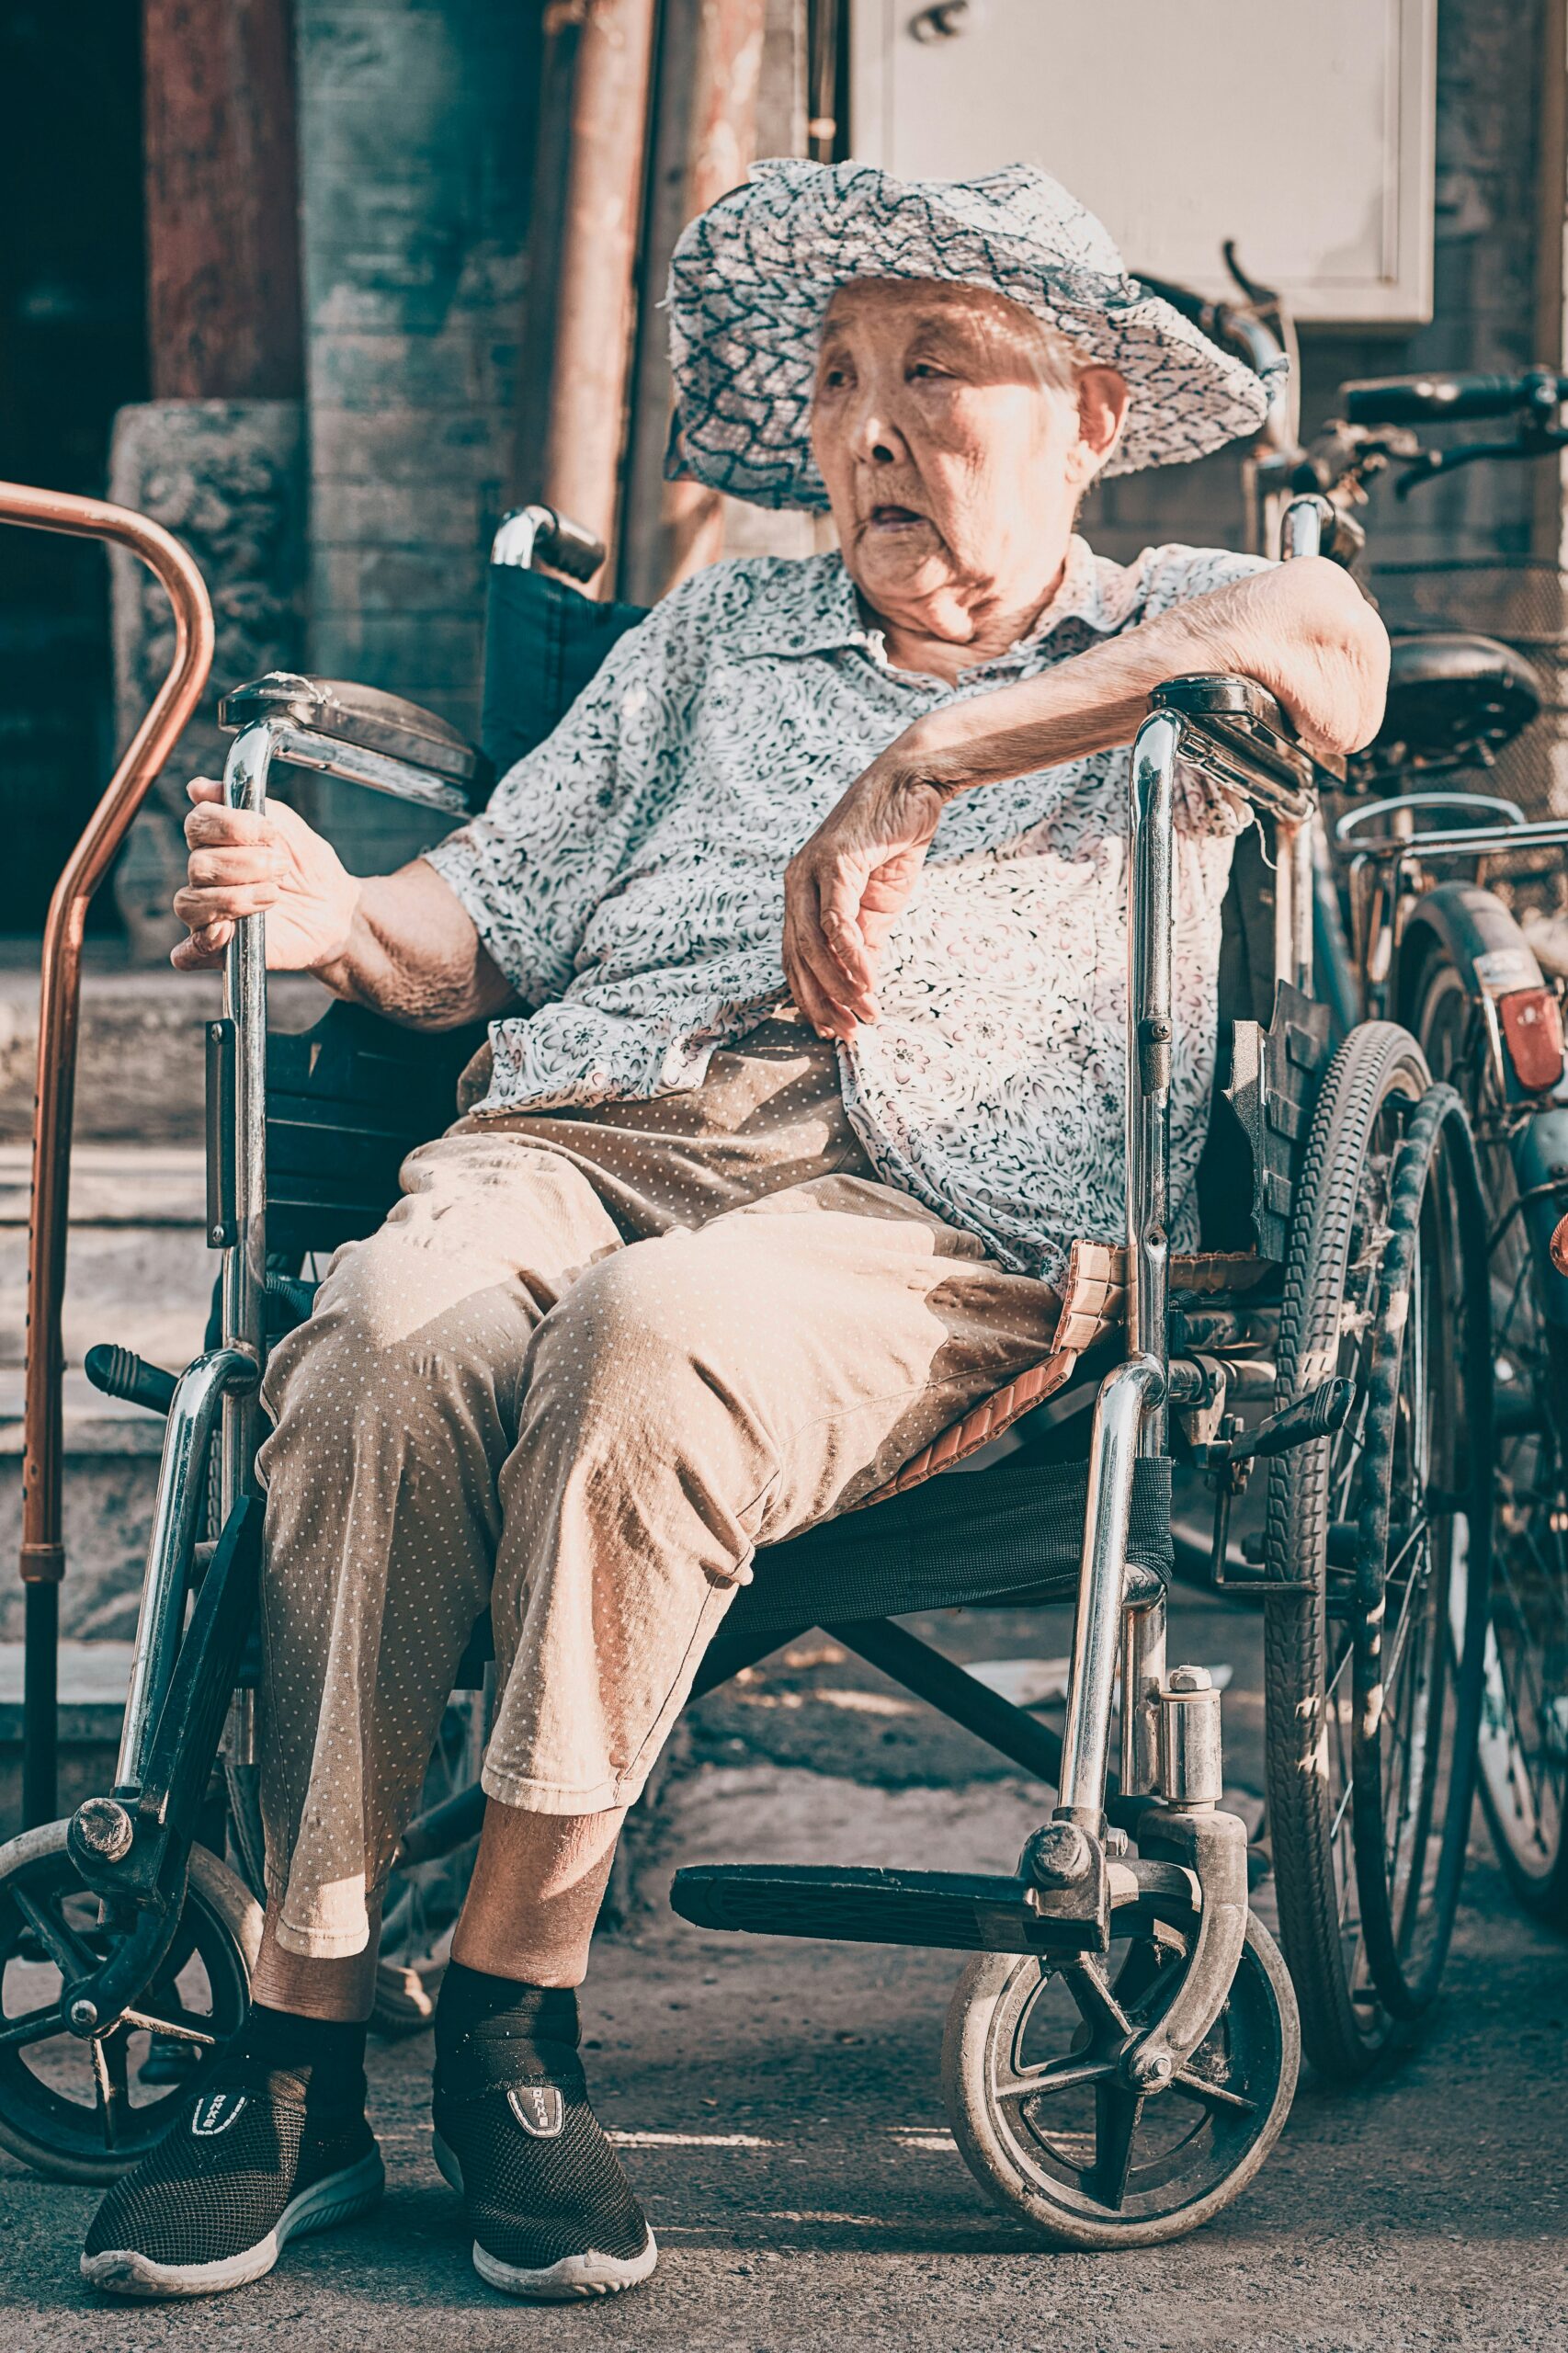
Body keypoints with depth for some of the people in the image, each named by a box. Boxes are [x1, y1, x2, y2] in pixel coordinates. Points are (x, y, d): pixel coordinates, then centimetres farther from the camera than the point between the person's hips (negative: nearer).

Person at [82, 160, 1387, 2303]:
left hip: (937, 1204, -3)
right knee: (387, 1340, -31)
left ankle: (517, 2001, -25)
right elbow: (486, 925, 24)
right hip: (581, 1121, 4)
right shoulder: (715, 636, 32)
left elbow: (1329, 646, -9)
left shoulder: (1167, 629, 18)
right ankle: (301, 2041, -26)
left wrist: (918, 768, -16)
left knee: (649, 1340, -37)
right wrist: (333, 914, 0)